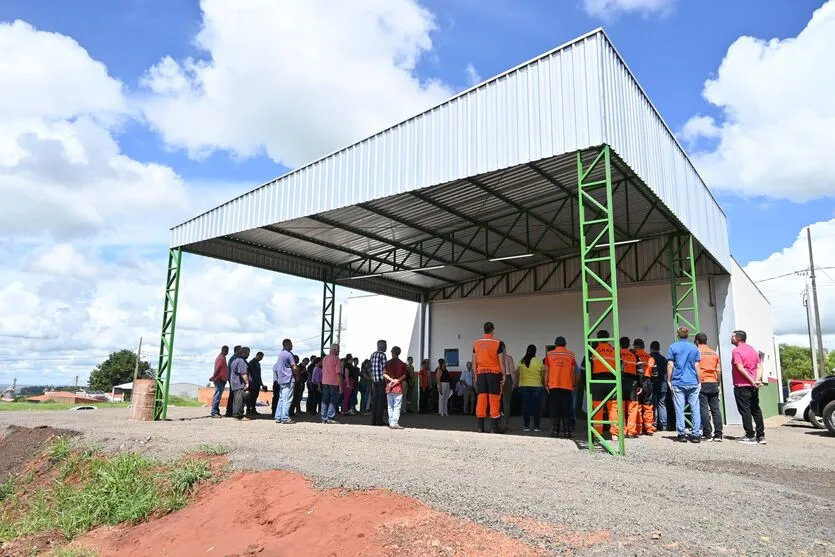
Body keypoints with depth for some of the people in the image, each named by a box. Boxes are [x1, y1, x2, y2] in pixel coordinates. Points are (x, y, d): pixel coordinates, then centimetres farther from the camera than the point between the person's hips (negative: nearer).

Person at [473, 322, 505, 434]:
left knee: (481, 399, 4)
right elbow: (501, 361, -4)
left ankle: (480, 427, 5)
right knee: (494, 399, -1)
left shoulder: (476, 343, 8)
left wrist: (475, 375, 16)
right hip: (494, 373, -3)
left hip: (481, 373, 3)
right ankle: (495, 427, 1)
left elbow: (474, 361, 10)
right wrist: (503, 374, 3)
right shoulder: (498, 343, -3)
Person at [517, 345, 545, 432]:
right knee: (536, 406, 4)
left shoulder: (521, 361, -2)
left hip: (523, 386, 1)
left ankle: (526, 426, 5)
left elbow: (517, 374, 7)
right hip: (537, 386, -1)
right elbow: (543, 376, 1)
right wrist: (543, 383, 18)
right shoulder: (539, 362, -6)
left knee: (525, 406, 5)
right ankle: (536, 426, 6)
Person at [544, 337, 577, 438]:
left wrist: (546, 384, 8)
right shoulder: (571, 355, 5)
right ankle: (568, 431, 3)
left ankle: (555, 431, 0)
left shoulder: (549, 354, 4)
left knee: (554, 409, 3)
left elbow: (546, 371, 3)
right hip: (567, 386, 0)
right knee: (567, 409, 5)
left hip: (553, 386, 0)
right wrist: (574, 384, 11)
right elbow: (573, 372, 4)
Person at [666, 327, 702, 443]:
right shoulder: (694, 347, 7)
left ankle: (682, 434, 1)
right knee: (695, 409, 5)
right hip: (693, 383, 2)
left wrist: (669, 380, 2)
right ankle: (696, 434, 4)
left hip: (678, 382, -2)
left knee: (679, 409, 1)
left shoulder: (673, 347, 0)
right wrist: (698, 381, 12)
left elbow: (670, 365, -4)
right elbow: (697, 366, 6)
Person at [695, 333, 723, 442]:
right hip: (713, 383, 5)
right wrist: (717, 383, 20)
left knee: (704, 409, -3)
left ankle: (707, 434, -4)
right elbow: (718, 370, 12)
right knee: (715, 409, 6)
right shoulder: (714, 353, 13)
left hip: (702, 383, -5)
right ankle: (718, 434, 7)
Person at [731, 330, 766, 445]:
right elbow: (759, 367, 6)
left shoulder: (736, 351, -10)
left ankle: (750, 436, -3)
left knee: (745, 411, -2)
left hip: (741, 385, -8)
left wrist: (752, 380, -17)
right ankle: (761, 436, 15)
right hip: (753, 387, 8)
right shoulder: (753, 350, 14)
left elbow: (740, 368, -21)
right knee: (756, 410, 13)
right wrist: (757, 380, -6)